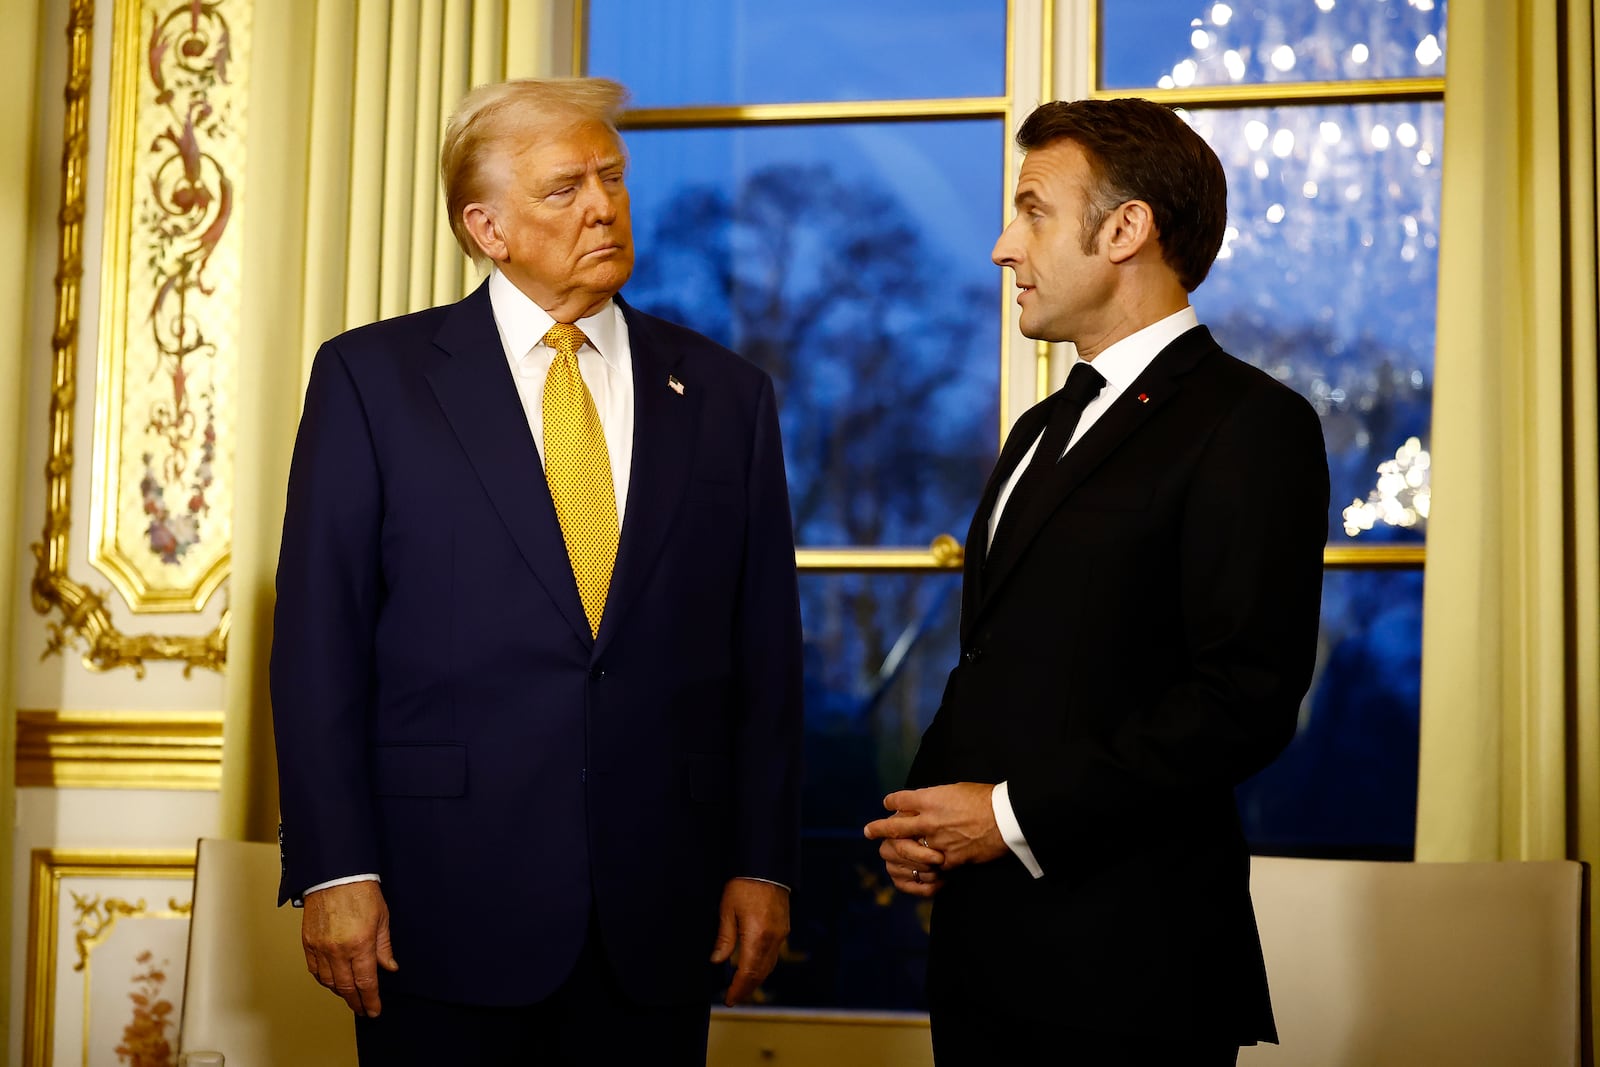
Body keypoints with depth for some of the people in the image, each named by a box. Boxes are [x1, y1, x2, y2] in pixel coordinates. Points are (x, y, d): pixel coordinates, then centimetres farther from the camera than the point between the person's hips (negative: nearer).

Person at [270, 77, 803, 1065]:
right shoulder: (374, 377, 1)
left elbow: (764, 650, 7)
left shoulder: (726, 393, 7)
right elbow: (320, 639, -2)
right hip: (448, 896, -2)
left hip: (658, 913, 2)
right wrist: (335, 870, -8)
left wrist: (763, 863, 4)